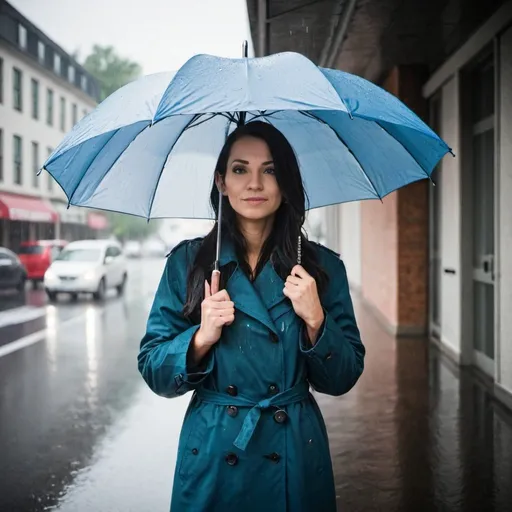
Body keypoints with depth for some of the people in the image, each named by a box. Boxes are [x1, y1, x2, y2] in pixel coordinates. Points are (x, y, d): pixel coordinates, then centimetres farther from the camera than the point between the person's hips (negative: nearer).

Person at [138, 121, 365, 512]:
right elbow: (154, 372, -2)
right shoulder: (187, 261, -2)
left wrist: (315, 320, -16)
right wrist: (203, 337, -18)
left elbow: (342, 379, -1)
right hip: (212, 460, 0)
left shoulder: (322, 266, -1)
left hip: (296, 459, 1)